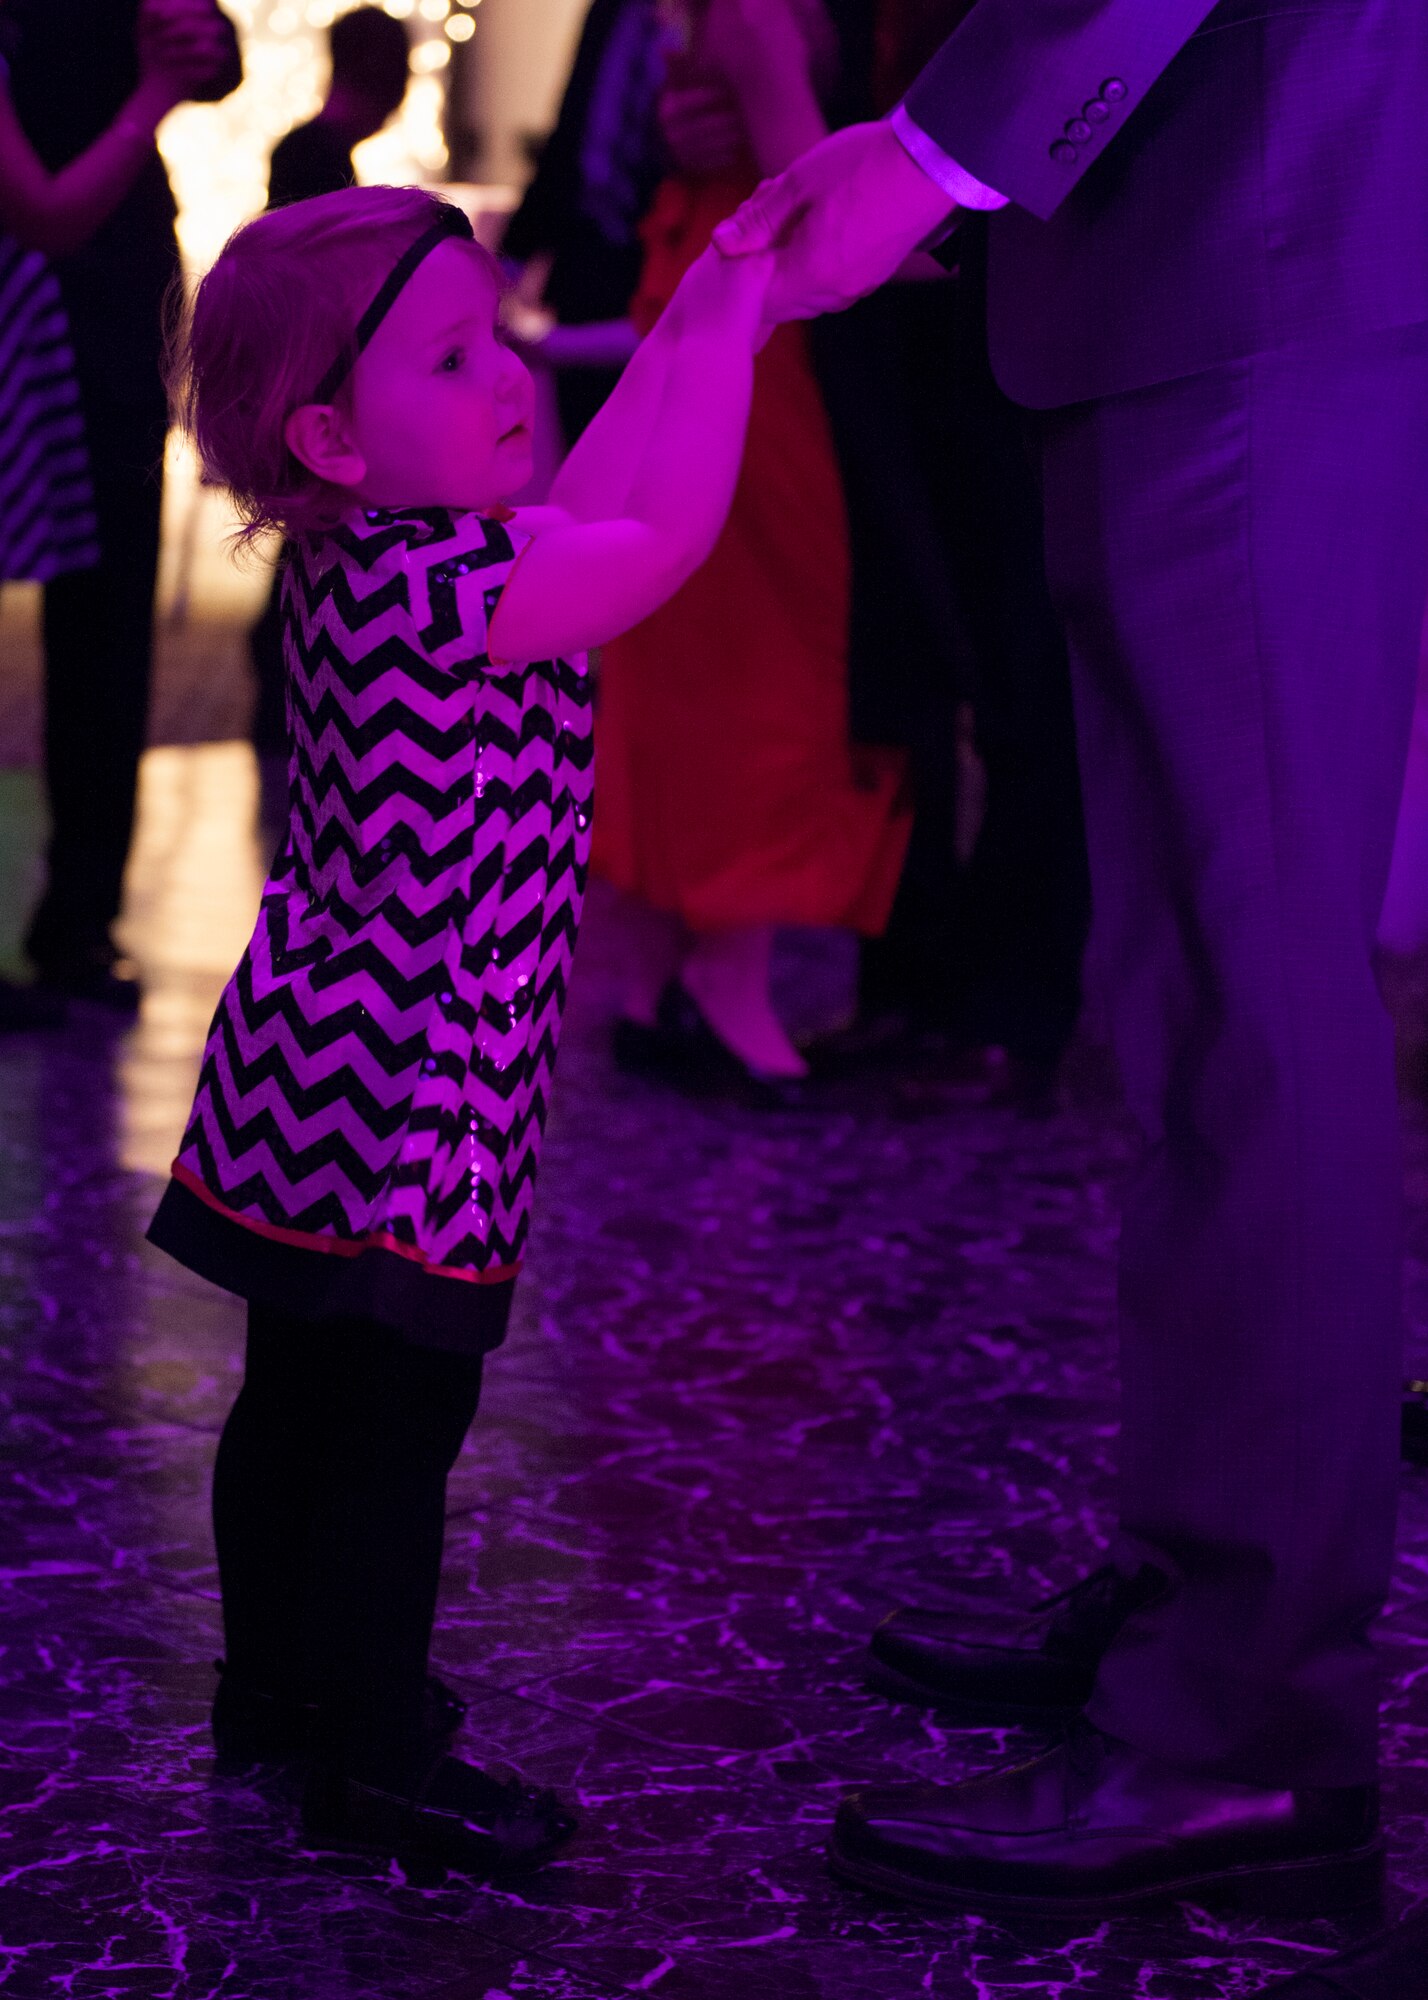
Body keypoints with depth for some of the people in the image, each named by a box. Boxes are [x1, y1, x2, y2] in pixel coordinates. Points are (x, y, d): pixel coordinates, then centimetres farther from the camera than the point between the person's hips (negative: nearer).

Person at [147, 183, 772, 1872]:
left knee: (297, 1399, 21)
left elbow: (584, 509, 19)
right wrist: (728, 324, -21)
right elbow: (668, 535, -29)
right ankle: (375, 1764, 9)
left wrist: (689, 324, 18)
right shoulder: (423, 583, -23)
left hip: (308, 1082, 10)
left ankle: (277, 1684, 35)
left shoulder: (361, 562, 7)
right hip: (406, 1097, -10)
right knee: (397, 1429, 0)